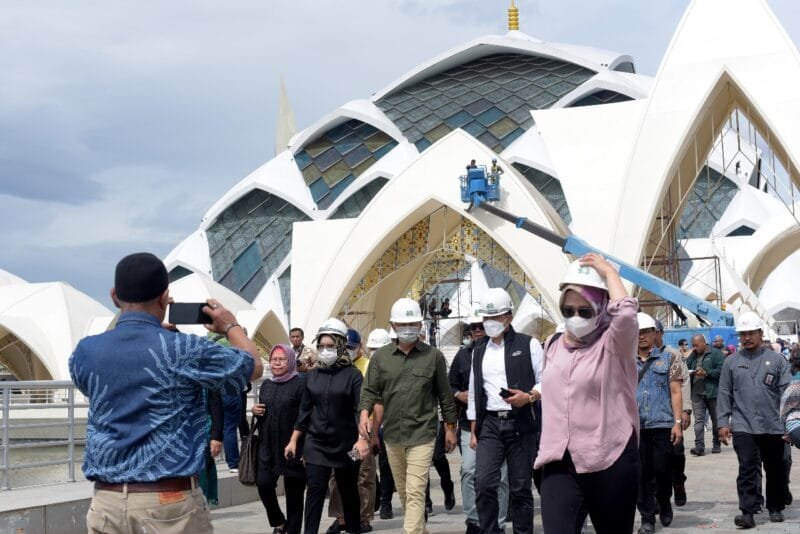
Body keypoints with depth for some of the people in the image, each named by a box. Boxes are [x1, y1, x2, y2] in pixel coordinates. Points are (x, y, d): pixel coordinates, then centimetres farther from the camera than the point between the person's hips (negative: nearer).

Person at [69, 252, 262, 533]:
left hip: (107, 500, 4)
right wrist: (231, 326, 21)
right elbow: (254, 367, 4)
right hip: (170, 500, -4)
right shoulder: (183, 351, -12)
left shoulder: (84, 352, 1)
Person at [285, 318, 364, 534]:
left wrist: (362, 439, -25)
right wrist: (293, 441, 10)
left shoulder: (352, 375, -6)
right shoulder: (312, 375, 6)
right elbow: (305, 410, 11)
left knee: (349, 491, 11)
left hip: (345, 444, -2)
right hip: (316, 443, 2)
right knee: (315, 491, -5)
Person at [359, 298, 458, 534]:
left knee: (415, 492, -12)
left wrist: (450, 427, 7)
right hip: (392, 434, 4)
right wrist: (365, 413, -13)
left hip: (422, 434, -4)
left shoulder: (433, 356, 1)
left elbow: (444, 394, 6)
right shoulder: (381, 357, 6)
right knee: (403, 491, 14)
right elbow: (370, 390, 5)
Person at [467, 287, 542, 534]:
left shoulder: (528, 345, 2)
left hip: (520, 424, -3)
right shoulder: (479, 350, 15)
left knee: (521, 488, 3)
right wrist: (473, 431, 13)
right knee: (484, 483, -10)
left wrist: (529, 397, -20)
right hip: (489, 425, 3)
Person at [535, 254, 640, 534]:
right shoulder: (555, 347, 13)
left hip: (610, 464, -4)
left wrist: (609, 272, -12)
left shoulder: (613, 345, -4)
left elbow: (625, 313, -27)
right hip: (560, 466, 4)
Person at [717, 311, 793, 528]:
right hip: (743, 426, -1)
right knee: (747, 469, -9)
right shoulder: (731, 362, 6)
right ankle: (747, 512, -9)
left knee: (775, 469, 11)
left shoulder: (776, 360, 3)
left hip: (773, 426, 1)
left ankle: (775, 508, 27)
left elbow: (787, 392, 1)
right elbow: (724, 394, 6)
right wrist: (723, 422, 1)